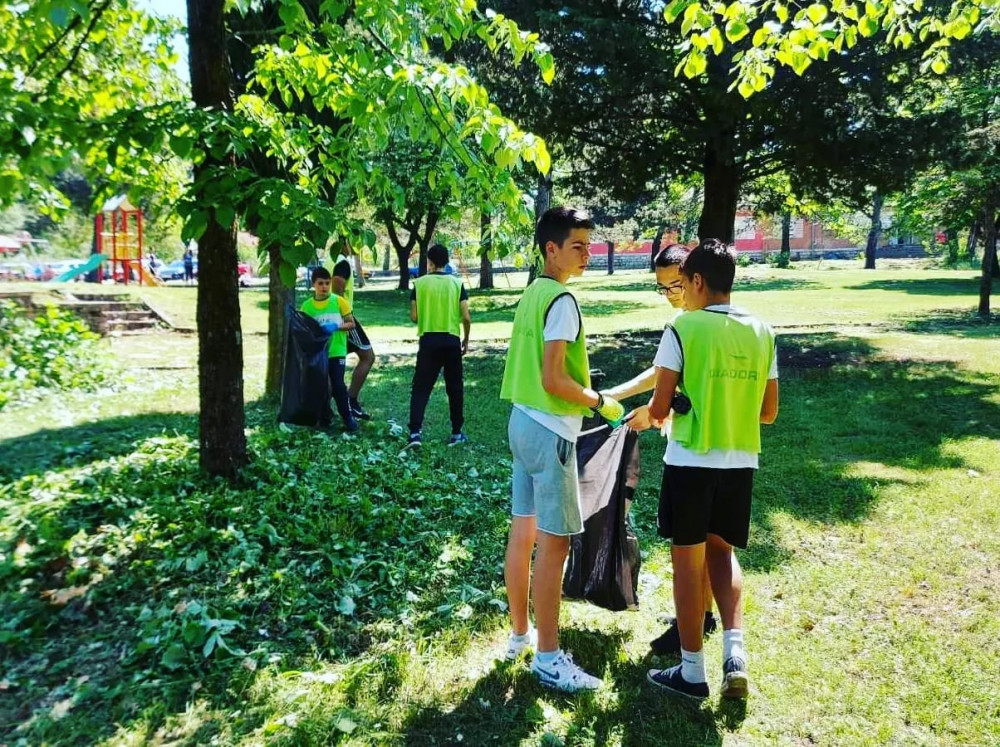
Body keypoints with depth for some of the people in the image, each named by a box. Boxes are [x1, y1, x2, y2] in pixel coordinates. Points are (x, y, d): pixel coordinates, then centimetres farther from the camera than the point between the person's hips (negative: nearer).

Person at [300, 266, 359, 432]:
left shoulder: (339, 301, -4)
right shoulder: (307, 306, 0)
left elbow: (351, 324, -1)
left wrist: (336, 326, -18)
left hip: (336, 351, -2)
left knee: (338, 385, -10)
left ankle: (347, 416, 8)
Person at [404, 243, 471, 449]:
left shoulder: (419, 283, -2)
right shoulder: (457, 283, -1)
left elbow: (414, 316, -1)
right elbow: (466, 318, -3)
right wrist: (466, 339, 12)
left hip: (428, 340, 0)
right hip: (451, 340, 1)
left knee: (420, 387, 5)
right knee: (455, 388, 12)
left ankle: (415, 432, -6)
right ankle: (457, 433, 18)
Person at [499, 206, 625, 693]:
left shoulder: (531, 293, 11)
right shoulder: (562, 300, -16)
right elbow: (552, 380, -22)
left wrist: (584, 394, 20)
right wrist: (599, 402, -8)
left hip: (523, 421, 10)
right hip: (550, 431, -9)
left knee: (523, 533, 16)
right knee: (553, 544, -1)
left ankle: (520, 633, 30)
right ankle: (549, 658, 10)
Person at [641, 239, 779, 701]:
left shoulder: (682, 329, -11)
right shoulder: (761, 333, 4)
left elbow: (660, 408, -10)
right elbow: (768, 412, 8)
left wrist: (648, 416, 12)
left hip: (691, 462, -5)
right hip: (740, 464, 5)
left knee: (688, 564, 7)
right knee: (721, 551, 23)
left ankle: (693, 673, 19)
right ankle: (734, 654, 12)